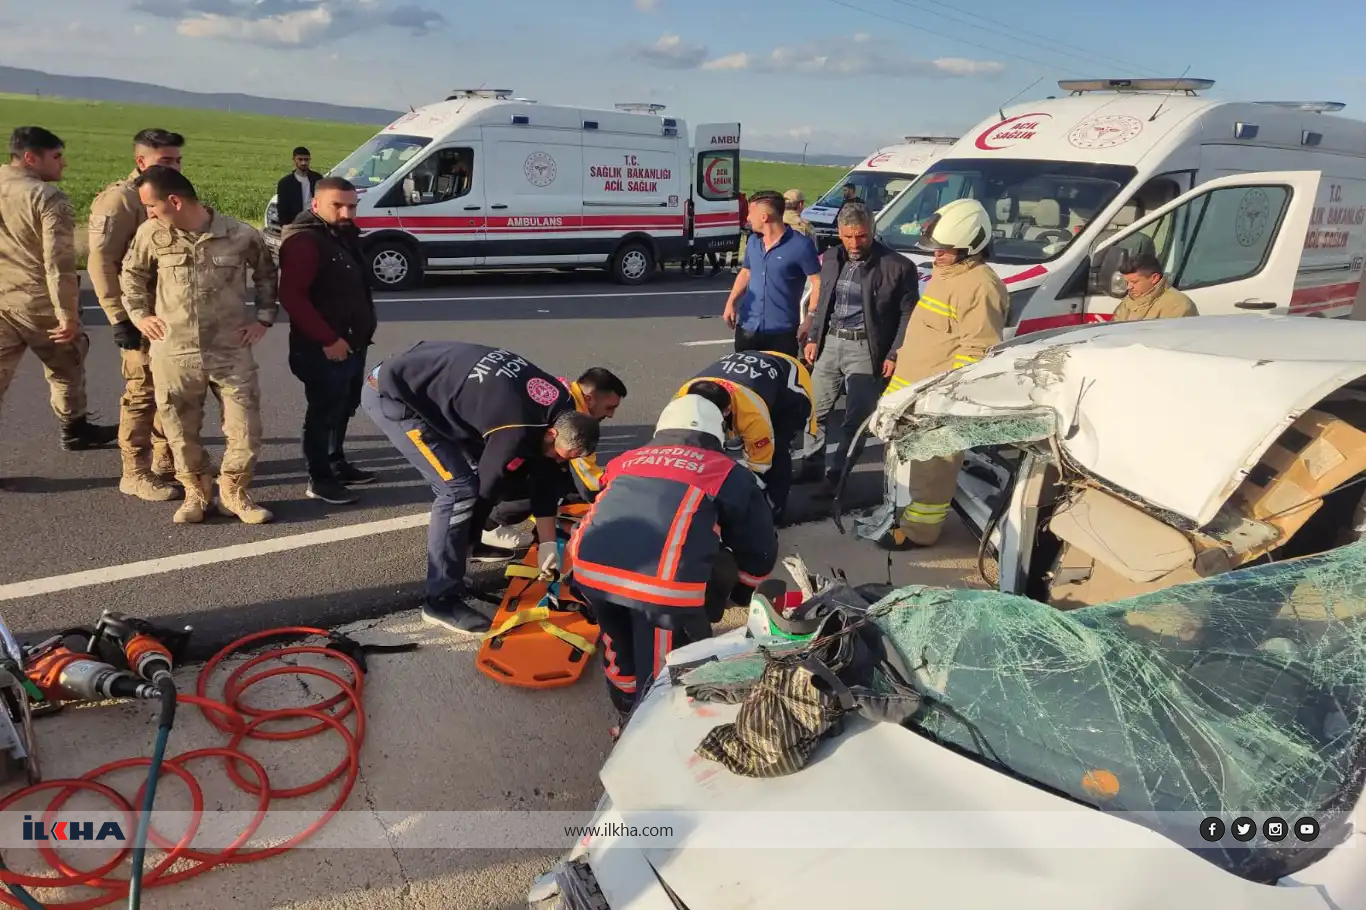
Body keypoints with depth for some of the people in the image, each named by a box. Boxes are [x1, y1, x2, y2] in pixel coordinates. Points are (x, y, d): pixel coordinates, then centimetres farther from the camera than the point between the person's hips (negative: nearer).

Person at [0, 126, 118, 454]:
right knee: (66, 370, 18)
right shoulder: (48, 197, -15)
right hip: (39, 303, -5)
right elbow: (58, 264, -20)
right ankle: (75, 431, 33)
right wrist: (67, 314, -16)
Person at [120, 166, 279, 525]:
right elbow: (131, 274, 16)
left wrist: (264, 318, 6)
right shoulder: (151, 235, -3)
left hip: (231, 352, -1)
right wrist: (138, 314, 9)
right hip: (173, 354, 1)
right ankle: (196, 492, 28)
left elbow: (267, 275, 10)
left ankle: (234, 492, 21)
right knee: (182, 431, 9)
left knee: (245, 428, 0)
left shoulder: (241, 235, -8)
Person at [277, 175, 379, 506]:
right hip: (323, 350, -9)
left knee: (343, 409, 19)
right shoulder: (304, 241, -17)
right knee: (324, 413, -1)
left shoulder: (344, 235, 14)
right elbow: (291, 296, -25)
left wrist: (361, 333, 17)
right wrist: (328, 338, -26)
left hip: (352, 344, 9)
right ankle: (319, 480, 9)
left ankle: (337, 464, 34)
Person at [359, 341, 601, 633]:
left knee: (476, 470, 13)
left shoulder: (560, 404, -3)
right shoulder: (517, 431, -29)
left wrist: (548, 544, 8)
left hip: (424, 377, 9)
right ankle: (442, 601, -6)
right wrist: (467, 542, 4)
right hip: (391, 393, -9)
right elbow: (486, 489, -15)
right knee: (460, 489, -15)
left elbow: (544, 475, 6)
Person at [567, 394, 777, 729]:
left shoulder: (625, 461, 30)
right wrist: (738, 596, 44)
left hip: (590, 567, 6)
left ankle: (629, 710, 51)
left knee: (622, 645, 30)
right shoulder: (730, 474, 20)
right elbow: (759, 549, 25)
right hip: (664, 582, -5)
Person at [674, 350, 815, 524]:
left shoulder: (753, 412, -44)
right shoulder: (684, 397, -28)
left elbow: (759, 463, -28)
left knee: (775, 450, -20)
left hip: (791, 384, -6)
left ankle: (773, 507, -2)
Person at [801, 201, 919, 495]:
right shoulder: (831, 259, 7)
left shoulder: (898, 266, -10)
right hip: (830, 343, 5)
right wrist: (812, 338, 12)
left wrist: (895, 355, -14)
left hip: (865, 349, -5)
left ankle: (836, 473, 13)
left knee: (856, 418, 0)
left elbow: (908, 314, -8)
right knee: (816, 409, 12)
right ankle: (813, 463, 28)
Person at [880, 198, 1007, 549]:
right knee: (902, 457, 22)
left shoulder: (979, 286, -18)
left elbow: (976, 350, -23)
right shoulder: (944, 272, 15)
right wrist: (899, 360, 25)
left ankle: (918, 530, 11)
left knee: (930, 467, 1)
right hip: (911, 389, 11)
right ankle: (900, 512, 37)